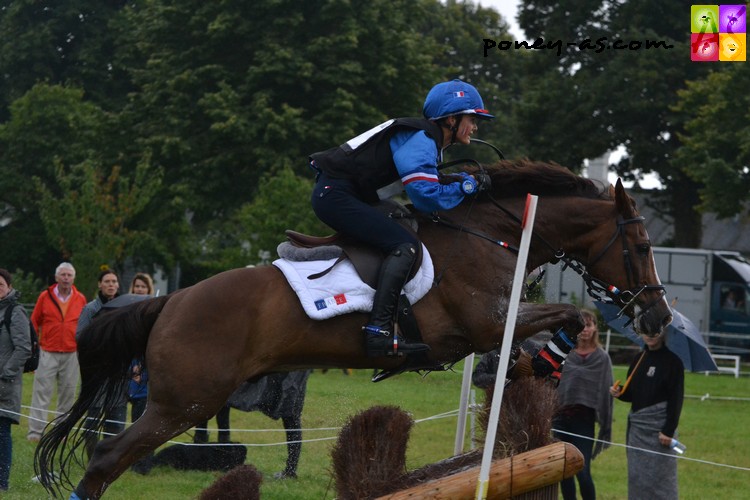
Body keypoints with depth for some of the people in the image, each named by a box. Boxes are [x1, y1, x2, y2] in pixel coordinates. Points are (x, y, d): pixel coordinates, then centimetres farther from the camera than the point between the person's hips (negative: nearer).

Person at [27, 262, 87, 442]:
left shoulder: (80, 299, 5)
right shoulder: (45, 297, 1)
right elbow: (34, 323, 5)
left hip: (71, 354, 2)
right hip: (48, 352, -2)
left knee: (68, 394, 6)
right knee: (41, 393, -6)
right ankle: (35, 432, -6)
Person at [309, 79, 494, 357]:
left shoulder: (427, 139, 17)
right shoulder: (421, 139, -15)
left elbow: (431, 185, 20)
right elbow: (427, 198, -22)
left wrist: (464, 179, 7)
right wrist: (468, 186, -9)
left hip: (333, 194, 11)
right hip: (335, 195, -11)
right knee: (404, 245, -20)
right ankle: (379, 332, -31)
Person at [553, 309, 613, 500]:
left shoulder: (601, 358, 2)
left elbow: (605, 391, 0)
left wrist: (605, 428, -4)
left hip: (584, 420, -3)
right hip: (561, 418, 3)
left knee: (583, 473, -11)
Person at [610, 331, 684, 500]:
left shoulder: (672, 361, -7)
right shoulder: (639, 359, 12)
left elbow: (676, 398, -12)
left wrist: (669, 430, -17)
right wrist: (619, 392, -6)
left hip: (659, 427, -7)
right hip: (637, 425, 7)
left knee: (660, 477, -5)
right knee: (637, 477, 8)